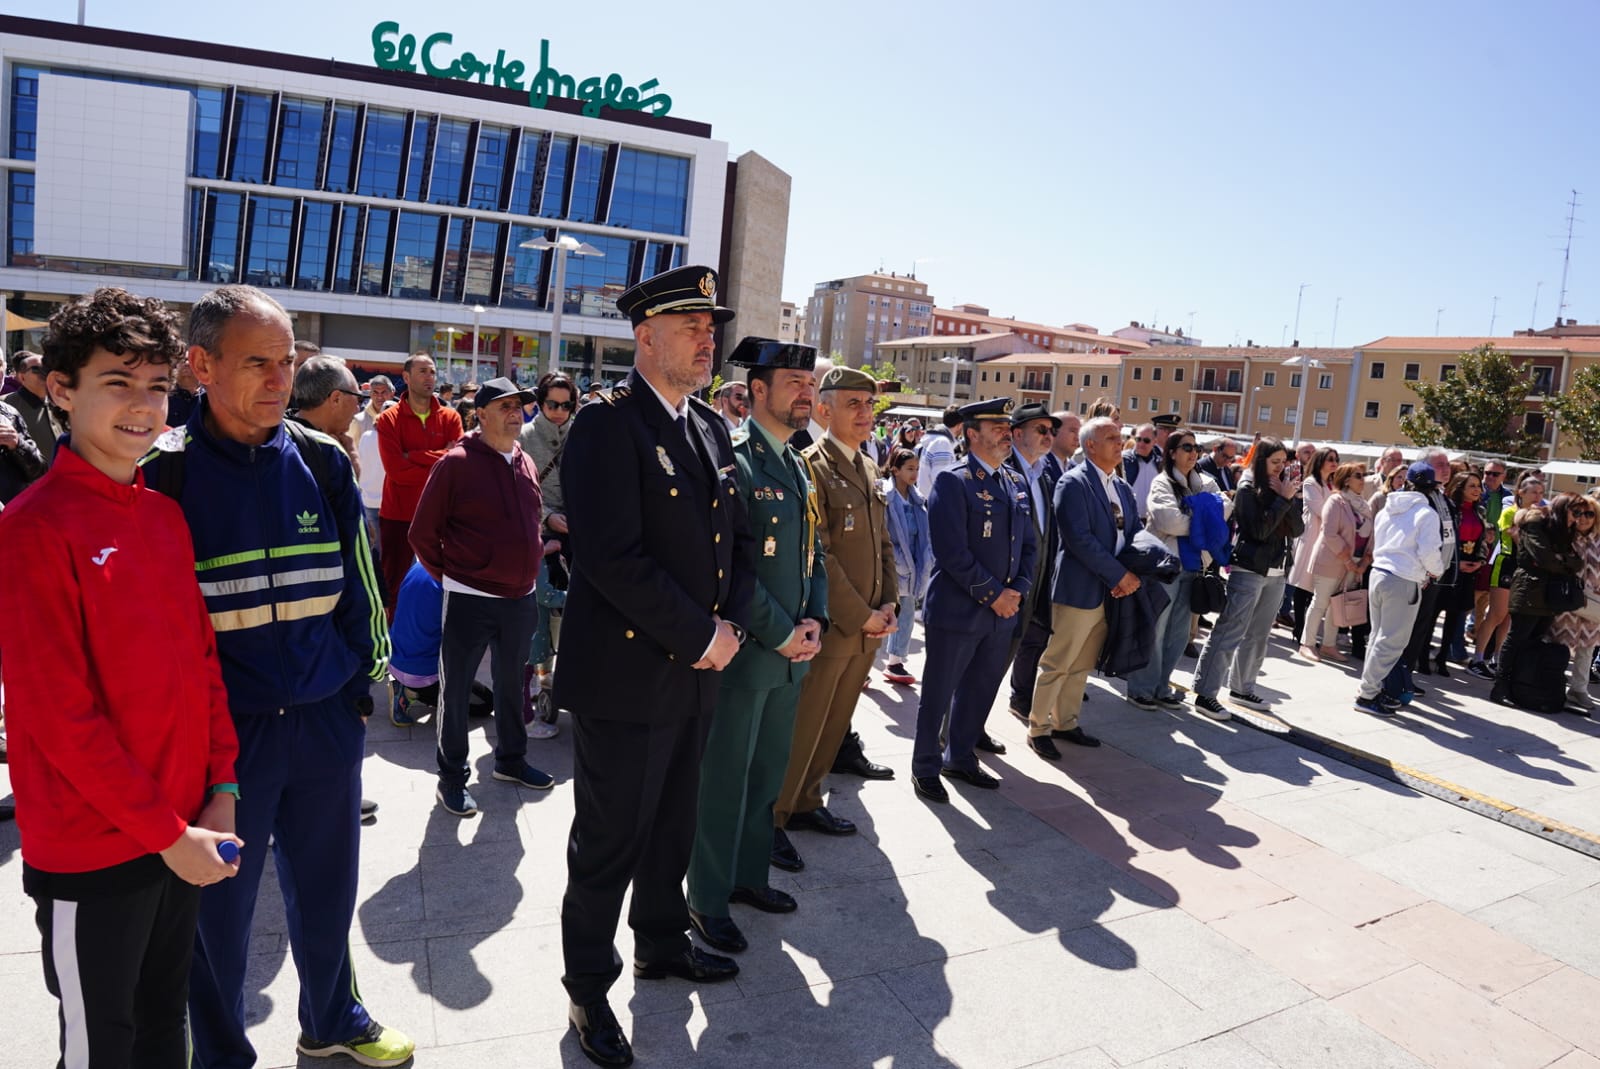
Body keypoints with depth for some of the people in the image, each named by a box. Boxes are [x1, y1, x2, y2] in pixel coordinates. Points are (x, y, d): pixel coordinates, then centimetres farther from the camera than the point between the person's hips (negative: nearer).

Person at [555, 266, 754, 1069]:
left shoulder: (712, 428, 10)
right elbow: (612, 556, -24)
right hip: (625, 675, -7)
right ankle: (588, 988, 29)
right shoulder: (607, 424, -15)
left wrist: (731, 623, -3)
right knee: (611, 838, 7)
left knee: (673, 823, 22)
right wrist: (700, 635, -18)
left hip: (696, 671, 8)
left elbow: (738, 536, 13)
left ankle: (661, 943, 44)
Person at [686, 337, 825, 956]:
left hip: (791, 652, 8)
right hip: (744, 651, -8)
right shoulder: (733, 458, -14)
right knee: (725, 781, 5)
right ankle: (707, 902, 21)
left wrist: (814, 621, 2)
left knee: (768, 774, 19)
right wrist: (780, 634, -16)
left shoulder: (796, 465, 13)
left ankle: (748, 876, 37)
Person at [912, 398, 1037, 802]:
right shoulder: (953, 482, -11)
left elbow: (1029, 544, 13)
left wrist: (1018, 590, -1)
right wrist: (992, 593, -16)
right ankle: (926, 767, 21)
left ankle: (960, 758, 34)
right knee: (938, 692, 6)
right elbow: (952, 552, -18)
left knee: (980, 690, 17)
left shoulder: (1019, 483, 12)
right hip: (957, 610, -7)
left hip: (1003, 611, 7)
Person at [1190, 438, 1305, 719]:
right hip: (1248, 570, -7)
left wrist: (1289, 498, -7)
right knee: (1228, 633, -10)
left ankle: (1242, 688, 25)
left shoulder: (1283, 487, 10)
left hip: (1275, 572, 7)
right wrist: (1283, 499, -14)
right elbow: (1260, 530, -16)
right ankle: (1205, 694, -8)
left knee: (1257, 636, 13)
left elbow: (1297, 530, 5)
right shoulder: (1248, 488, -8)